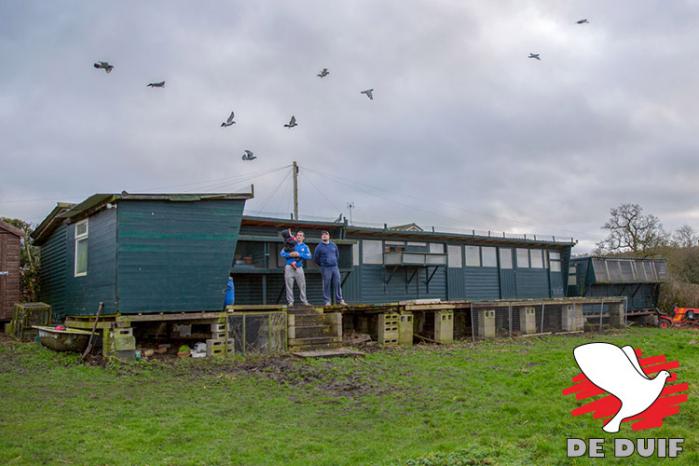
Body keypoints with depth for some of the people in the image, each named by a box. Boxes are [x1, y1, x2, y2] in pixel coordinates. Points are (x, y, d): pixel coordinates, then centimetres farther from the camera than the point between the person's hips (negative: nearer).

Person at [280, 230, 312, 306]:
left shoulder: (305, 247, 11)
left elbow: (309, 256, -5)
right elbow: (281, 253, 4)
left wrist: (299, 254, -14)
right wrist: (290, 254, -12)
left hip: (299, 268, 0)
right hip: (289, 267, 0)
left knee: (302, 285, -1)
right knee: (289, 285, -1)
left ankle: (304, 301, 6)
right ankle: (290, 301, 4)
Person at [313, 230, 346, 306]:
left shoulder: (333, 245, 12)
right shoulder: (319, 247, 0)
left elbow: (337, 255, 23)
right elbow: (315, 258, 6)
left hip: (335, 267, 3)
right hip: (326, 269, -3)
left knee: (337, 284, 1)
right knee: (326, 285, -2)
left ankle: (339, 300, 8)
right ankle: (326, 301, 3)